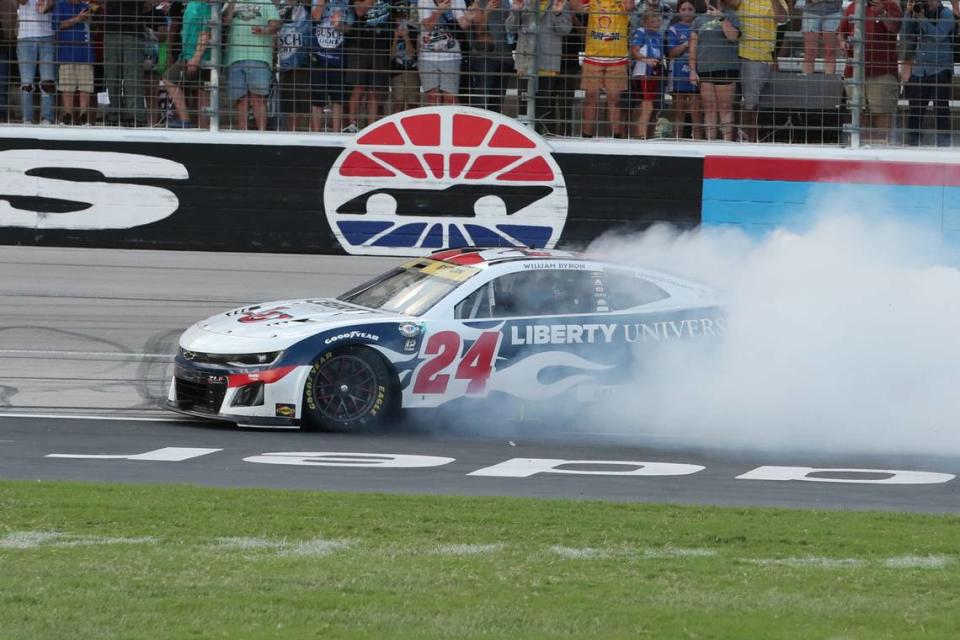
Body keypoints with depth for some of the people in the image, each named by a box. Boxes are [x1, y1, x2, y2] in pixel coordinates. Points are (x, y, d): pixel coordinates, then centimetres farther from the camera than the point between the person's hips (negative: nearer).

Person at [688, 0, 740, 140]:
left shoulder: (731, 17, 8)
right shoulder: (699, 20, 17)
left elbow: (733, 36, -10)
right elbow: (693, 47, 13)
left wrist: (721, 17, -16)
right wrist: (692, 70, 4)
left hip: (725, 69, -3)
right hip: (704, 70, 3)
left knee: (725, 108, -5)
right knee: (709, 109, 3)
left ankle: (728, 142, -5)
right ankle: (710, 141, 3)